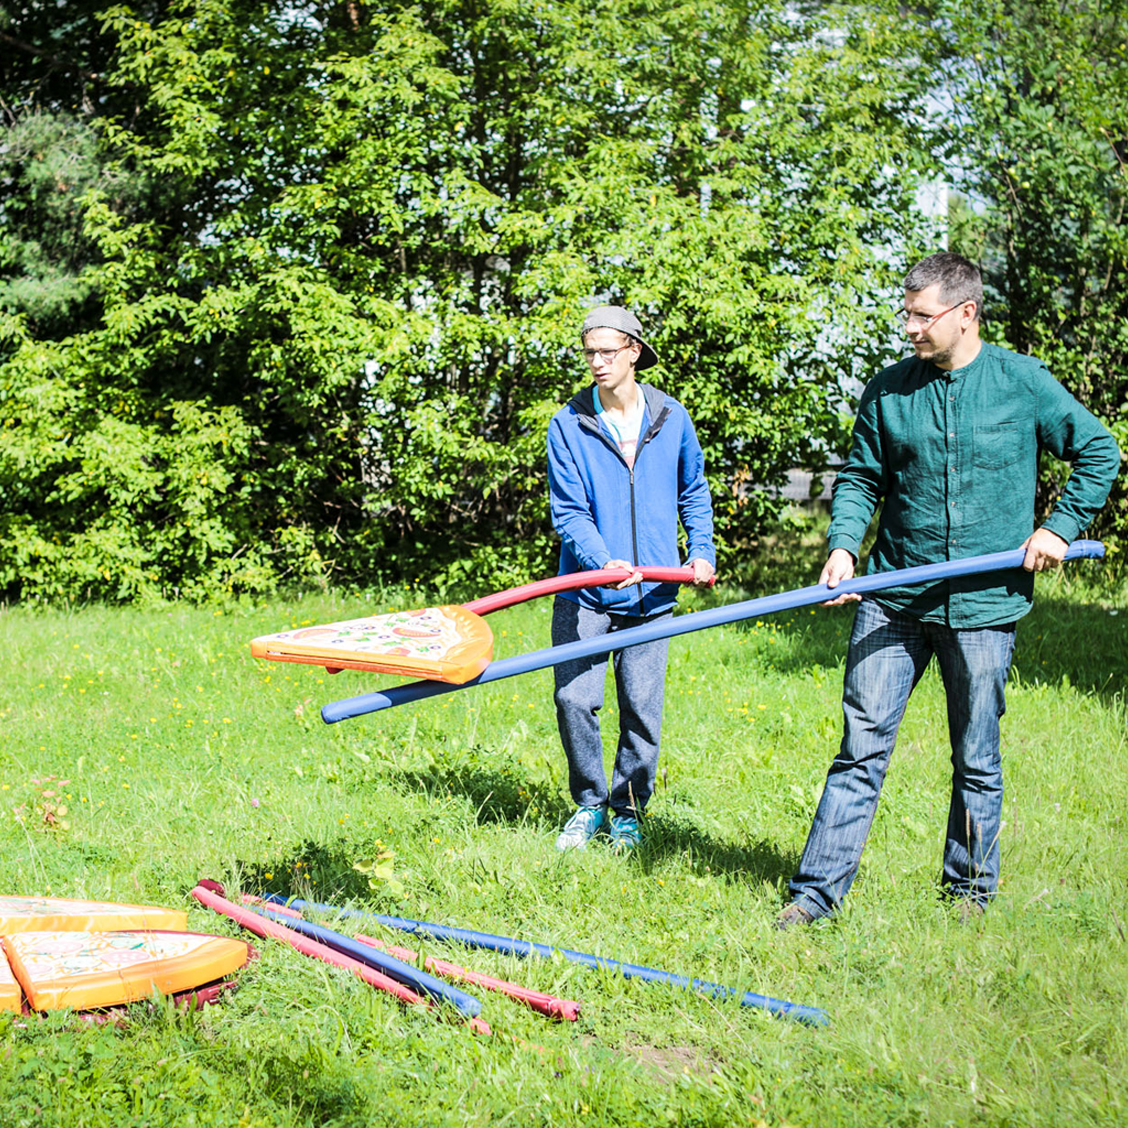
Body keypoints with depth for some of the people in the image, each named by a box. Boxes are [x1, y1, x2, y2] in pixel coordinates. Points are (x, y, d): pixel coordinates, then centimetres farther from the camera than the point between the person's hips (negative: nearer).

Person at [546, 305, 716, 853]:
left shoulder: (671, 417, 2)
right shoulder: (568, 425, -5)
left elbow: (693, 491, 17)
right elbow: (569, 512, -9)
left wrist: (702, 551, 5)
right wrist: (602, 562, -26)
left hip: (652, 593, 1)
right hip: (585, 593, -1)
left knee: (642, 710, 5)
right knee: (573, 701, -5)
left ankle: (628, 810, 23)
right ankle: (589, 803, 16)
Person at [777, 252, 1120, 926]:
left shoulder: (1026, 383, -1)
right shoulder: (888, 391, 4)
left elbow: (1099, 452, 8)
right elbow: (861, 478, 10)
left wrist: (1061, 527, -1)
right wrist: (844, 545, -7)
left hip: (984, 604, -1)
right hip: (894, 600, 2)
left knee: (977, 759, 9)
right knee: (863, 745, 0)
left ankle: (970, 889, 26)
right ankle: (819, 888, 4)